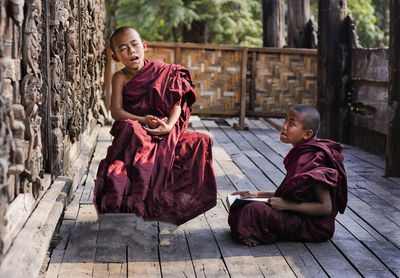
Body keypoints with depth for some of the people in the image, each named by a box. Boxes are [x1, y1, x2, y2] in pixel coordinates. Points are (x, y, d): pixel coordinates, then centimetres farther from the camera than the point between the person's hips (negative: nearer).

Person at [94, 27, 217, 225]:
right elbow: (116, 111, -8)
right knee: (129, 128, -37)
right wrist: (143, 120, -25)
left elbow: (177, 102, -2)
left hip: (165, 132, 2)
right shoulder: (120, 78, 3)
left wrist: (169, 125, -21)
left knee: (200, 141, -19)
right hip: (137, 131, -2)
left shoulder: (162, 72, 6)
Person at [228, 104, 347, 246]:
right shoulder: (299, 154, 7)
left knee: (254, 211, -26)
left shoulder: (312, 161, -22)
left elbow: (326, 207, -23)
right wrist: (258, 195, 8)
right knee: (241, 206, 7)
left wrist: (286, 205, -20)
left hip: (315, 226, -10)